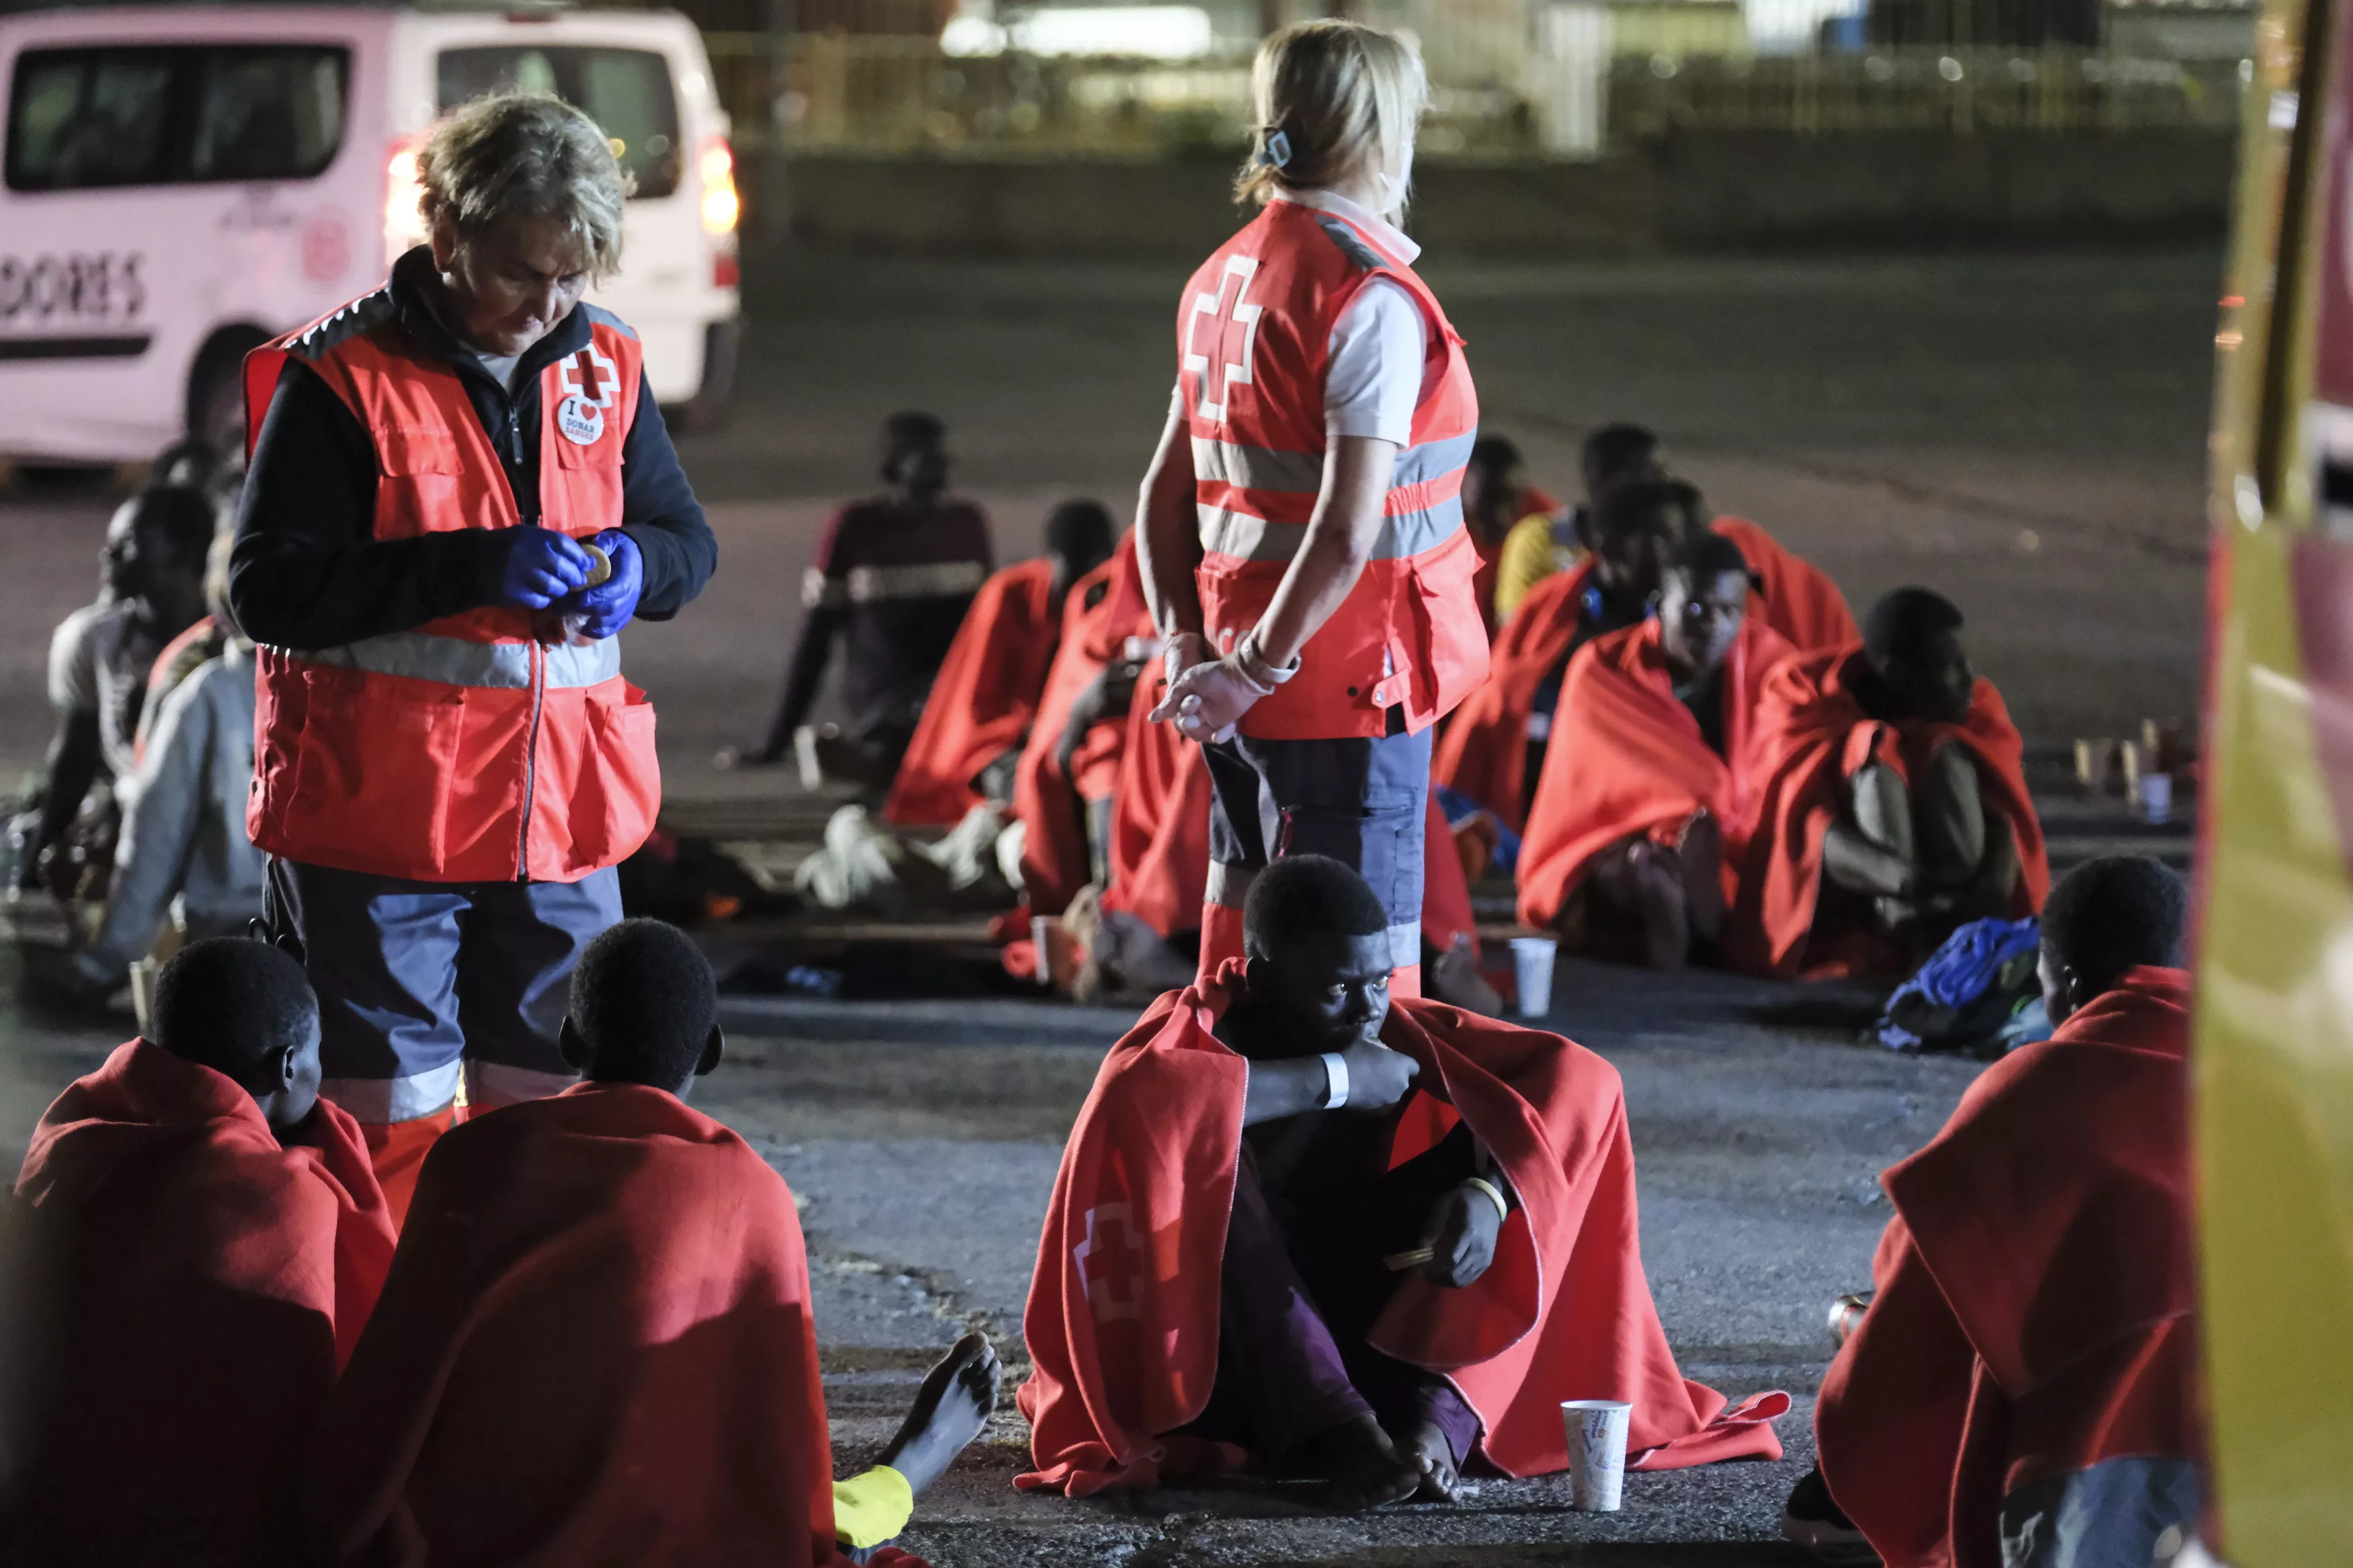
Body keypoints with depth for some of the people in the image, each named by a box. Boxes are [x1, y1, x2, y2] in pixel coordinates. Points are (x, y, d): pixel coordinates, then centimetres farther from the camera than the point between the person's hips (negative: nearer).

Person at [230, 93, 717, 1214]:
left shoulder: (600, 365, 7)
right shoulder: (343, 379, -10)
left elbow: (689, 543, 17)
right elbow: (267, 589, -14)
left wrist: (633, 566, -8)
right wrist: (473, 569, -21)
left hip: (559, 809, 5)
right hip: (378, 816, -5)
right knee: (388, 1120, -1)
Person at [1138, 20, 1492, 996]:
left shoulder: (1223, 280, 10)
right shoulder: (1372, 299, -16)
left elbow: (1167, 492, 13)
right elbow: (1348, 530, -23)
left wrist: (1186, 645, 7)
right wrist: (1259, 668, -17)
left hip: (1248, 698, 8)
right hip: (1348, 692, -8)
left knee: (1241, 946, 15)